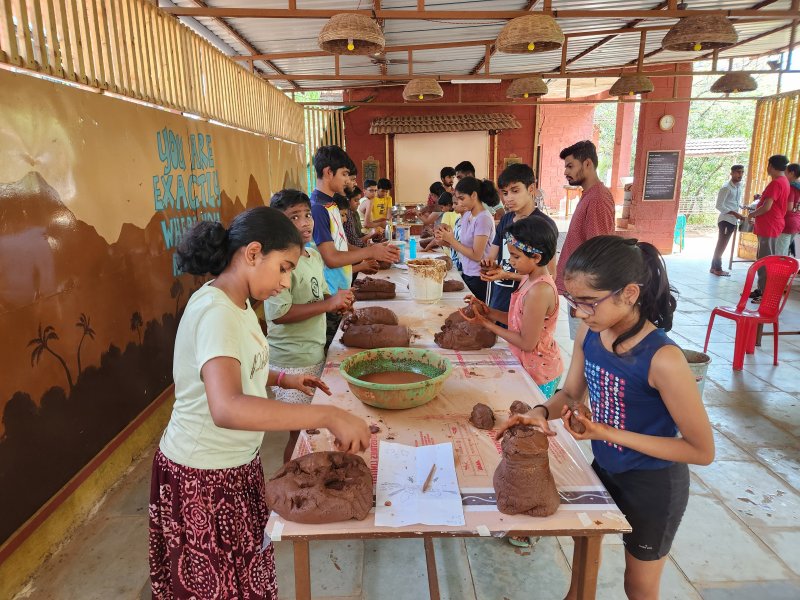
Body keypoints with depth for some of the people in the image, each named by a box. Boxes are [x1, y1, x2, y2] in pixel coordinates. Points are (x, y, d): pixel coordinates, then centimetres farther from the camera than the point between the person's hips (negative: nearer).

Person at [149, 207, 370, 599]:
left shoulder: (235, 304, 2)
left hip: (236, 465, 8)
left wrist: (282, 379, 5)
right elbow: (227, 409, -42)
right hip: (202, 479, -8)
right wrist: (329, 415, -42)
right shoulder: (215, 313, -27)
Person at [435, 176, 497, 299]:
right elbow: (465, 245, 8)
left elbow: (476, 255, -18)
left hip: (478, 279, -7)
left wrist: (451, 240, -14)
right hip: (466, 273, 8)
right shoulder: (467, 215, 7)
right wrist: (446, 241, -7)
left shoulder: (483, 218, -17)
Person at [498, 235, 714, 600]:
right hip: (603, 468, 6)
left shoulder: (662, 359, -33)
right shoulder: (590, 332, -14)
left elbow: (702, 451, -23)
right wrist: (541, 412, -20)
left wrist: (609, 433, -29)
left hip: (652, 486, -5)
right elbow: (571, 393, 2)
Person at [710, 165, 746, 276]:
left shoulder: (740, 187, 11)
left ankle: (714, 267, 18)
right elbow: (719, 206, -17)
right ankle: (717, 268, 2)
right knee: (722, 244, -4)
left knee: (722, 244, 11)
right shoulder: (726, 188, -13)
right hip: (725, 219, -8)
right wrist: (735, 213, -21)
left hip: (733, 220, 8)